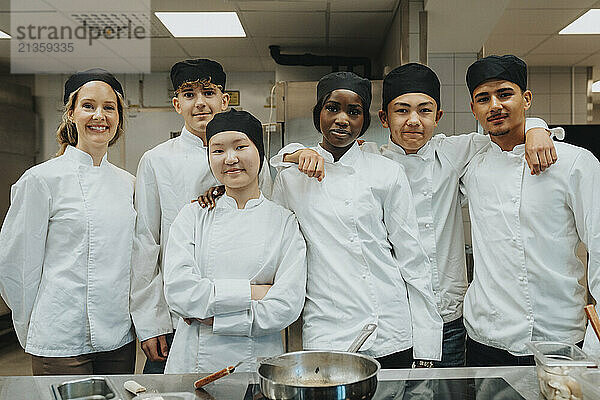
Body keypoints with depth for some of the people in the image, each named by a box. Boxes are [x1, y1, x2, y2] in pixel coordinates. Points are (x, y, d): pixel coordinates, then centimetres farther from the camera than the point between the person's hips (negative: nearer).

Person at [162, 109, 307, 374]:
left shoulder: (285, 222, -5)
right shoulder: (193, 216, -1)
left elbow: (286, 307, -12)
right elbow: (177, 291, -12)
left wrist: (210, 316, -13)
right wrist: (253, 292, -17)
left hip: (258, 361, -1)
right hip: (193, 360, 1)